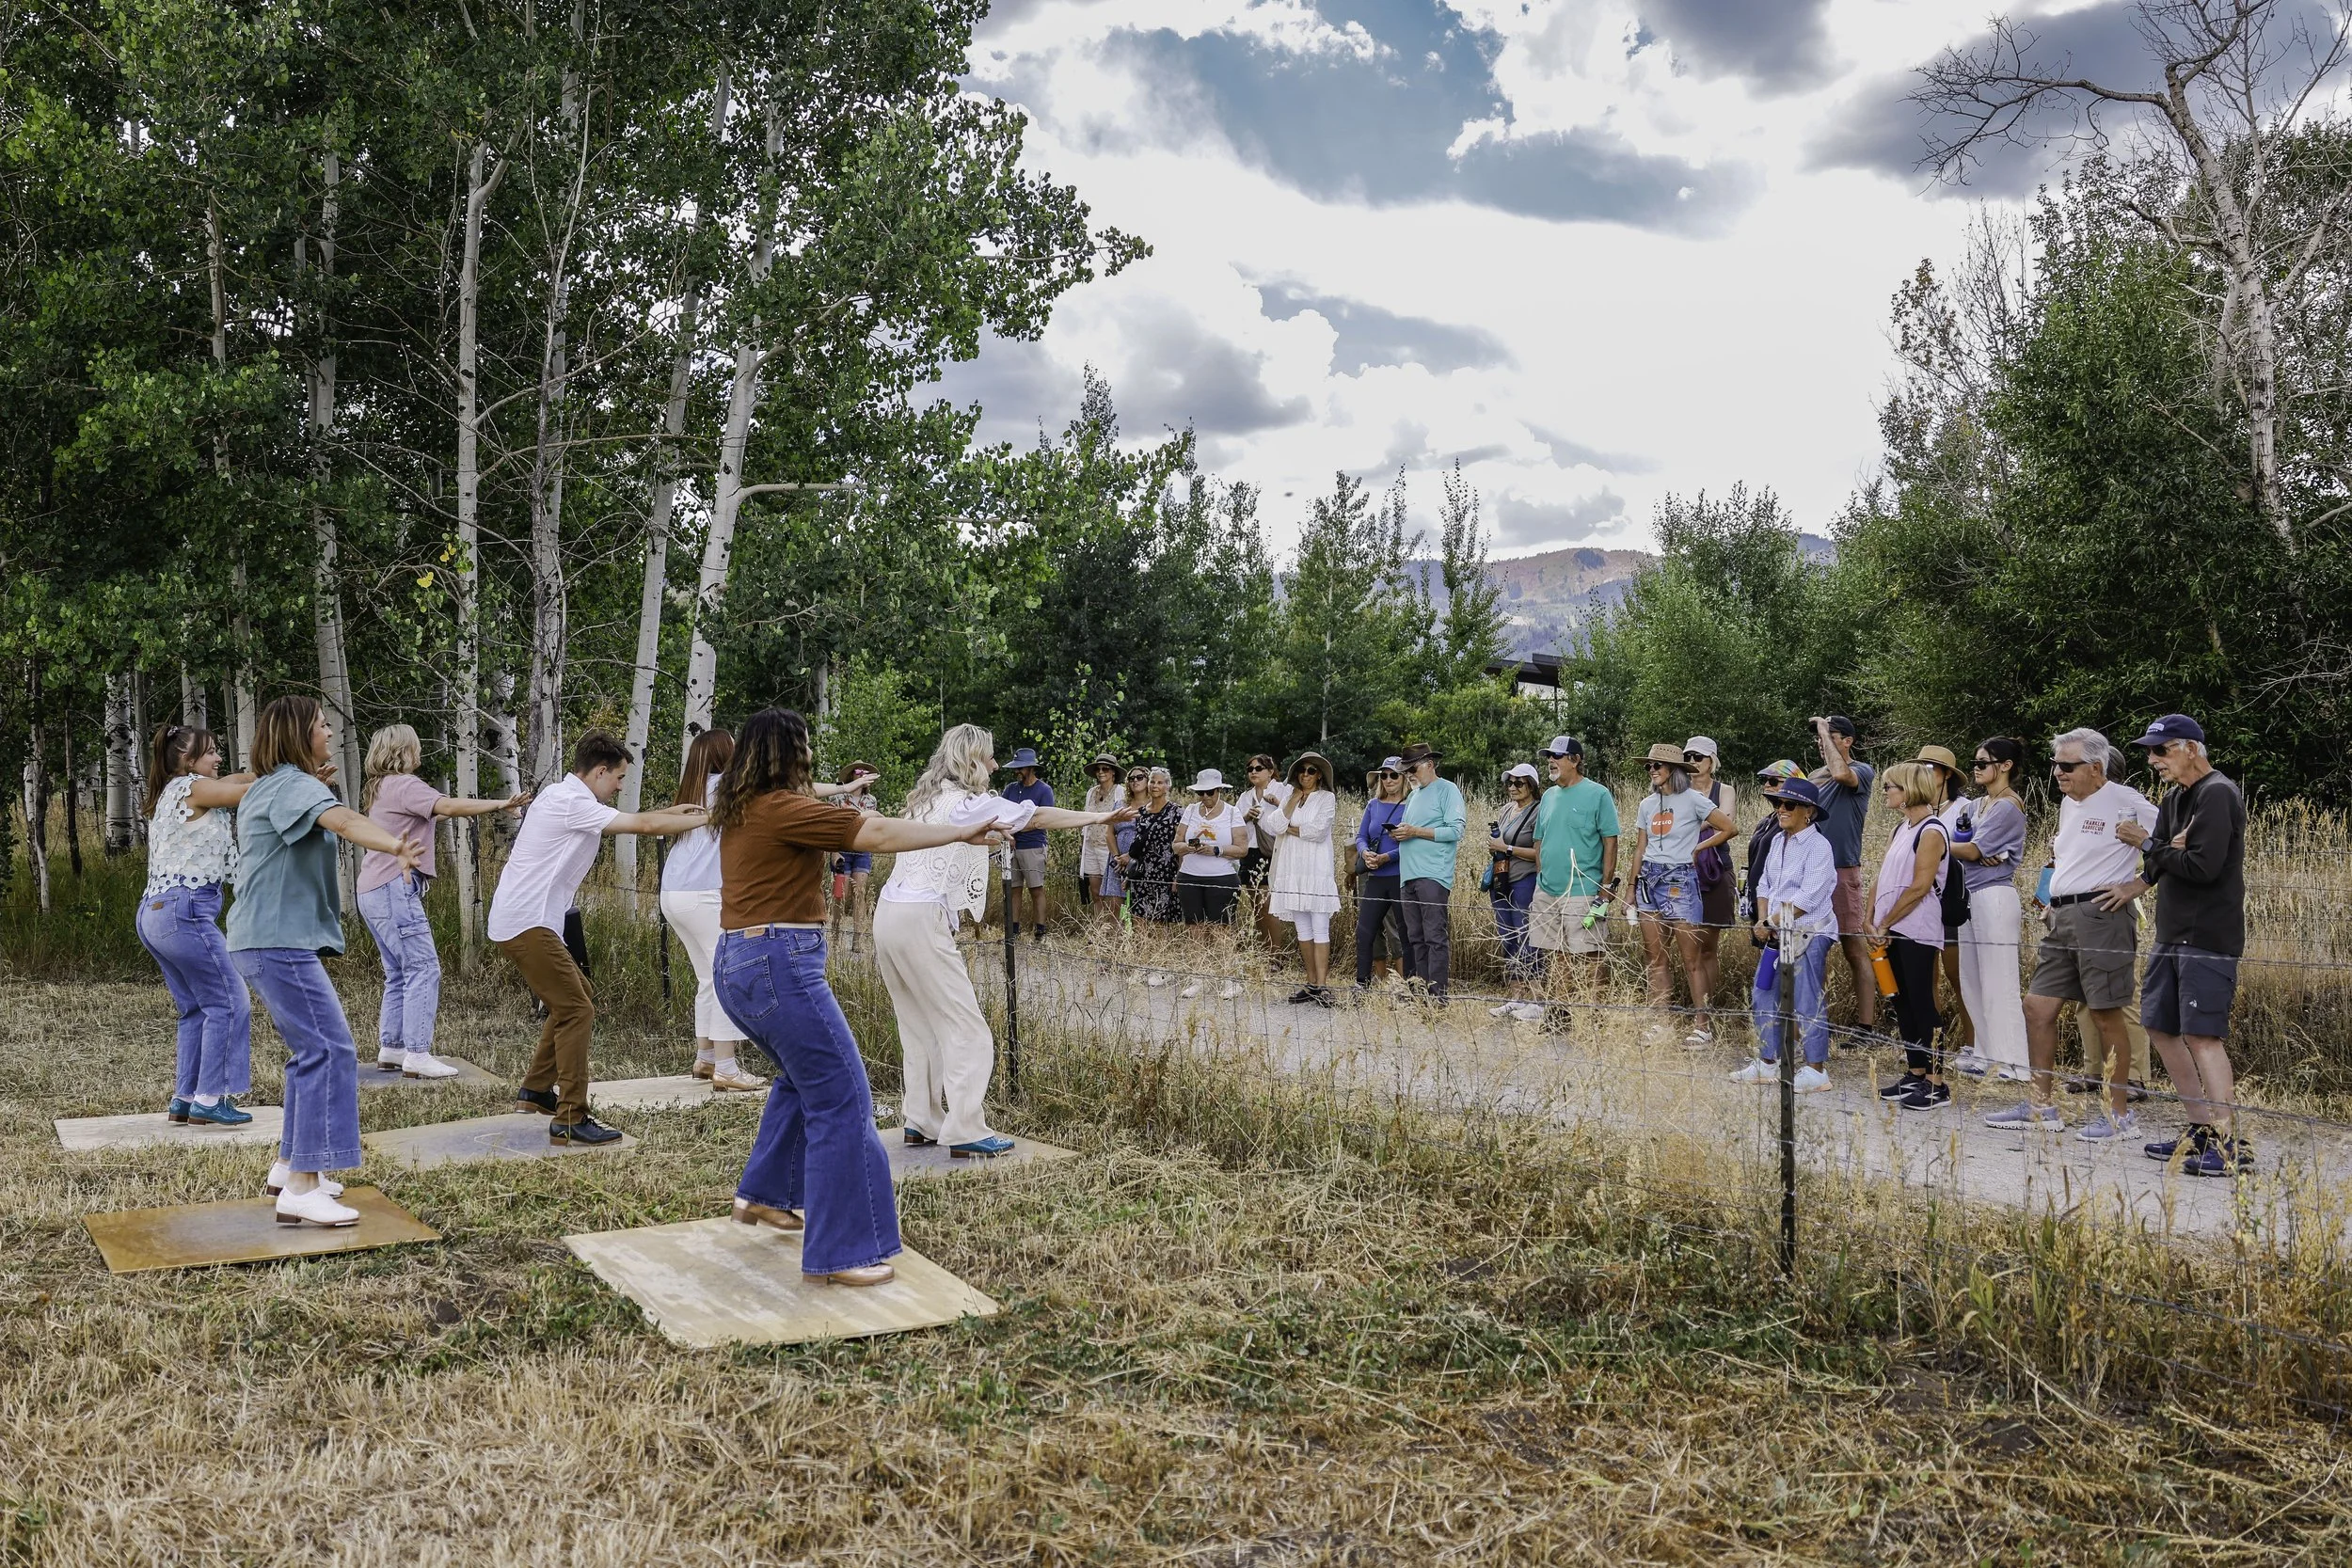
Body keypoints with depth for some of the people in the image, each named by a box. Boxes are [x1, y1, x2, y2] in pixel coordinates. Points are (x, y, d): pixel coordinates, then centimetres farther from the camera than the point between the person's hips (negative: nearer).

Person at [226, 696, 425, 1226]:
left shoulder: (266, 789, 18)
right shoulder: (293, 784, -12)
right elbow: (343, 820, -34)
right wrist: (397, 847, -52)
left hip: (266, 940, 11)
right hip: (280, 941, -11)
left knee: (312, 1049, 19)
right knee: (330, 1051, -15)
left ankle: (290, 1165, 26)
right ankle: (301, 1190, -18)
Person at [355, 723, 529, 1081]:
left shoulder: (381, 788, 21)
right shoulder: (403, 785, -10)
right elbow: (449, 806, -24)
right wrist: (500, 804, -26)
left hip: (374, 891, 11)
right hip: (393, 888, -11)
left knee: (400, 974, 14)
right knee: (424, 969, -12)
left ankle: (390, 1049, 15)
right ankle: (417, 1055, -16)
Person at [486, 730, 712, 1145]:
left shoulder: (563, 797, 15)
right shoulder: (571, 802, -15)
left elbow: (623, 821, 29)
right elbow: (644, 825, -18)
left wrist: (669, 813, 23)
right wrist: (706, 819, -10)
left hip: (517, 920, 11)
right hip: (526, 924, -11)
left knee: (576, 998, 19)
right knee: (576, 1011, -13)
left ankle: (535, 1090, 28)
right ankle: (570, 1119, -14)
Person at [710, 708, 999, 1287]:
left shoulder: (742, 809, 12)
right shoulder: (782, 808, -14)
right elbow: (879, 835, -16)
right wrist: (960, 832, -11)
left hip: (738, 964, 10)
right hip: (780, 963, -10)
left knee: (804, 1076, 29)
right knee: (842, 1101, -6)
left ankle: (762, 1195, 38)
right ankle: (839, 1252, -3)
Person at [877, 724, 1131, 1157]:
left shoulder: (925, 800, 17)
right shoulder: (968, 804, -6)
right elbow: (1038, 817, -5)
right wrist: (1100, 818, 0)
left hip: (889, 914, 9)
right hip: (922, 921, -9)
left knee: (920, 1027, 15)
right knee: (966, 1028, -5)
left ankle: (920, 1121, 18)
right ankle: (965, 1132, -7)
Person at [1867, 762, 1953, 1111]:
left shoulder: (1932, 831, -12)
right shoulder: (1900, 830, 15)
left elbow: (1919, 888, -17)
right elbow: (1880, 878, 13)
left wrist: (1884, 924, -12)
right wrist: (1872, 922, 3)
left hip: (1917, 932, -9)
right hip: (1891, 932, 9)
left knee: (1921, 1003, -7)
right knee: (1903, 1003, 12)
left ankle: (1937, 1084, -3)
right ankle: (1915, 1075, 19)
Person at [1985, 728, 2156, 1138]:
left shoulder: (2124, 801, -9)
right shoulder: (2067, 804, 17)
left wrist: (2133, 887, -14)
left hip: (2101, 916, -9)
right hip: (2063, 917, 9)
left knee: (2106, 1014, -3)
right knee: (2038, 1005, 7)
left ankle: (2121, 1112, 8)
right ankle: (2040, 1106, 15)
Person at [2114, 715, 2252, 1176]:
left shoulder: (2218, 794, -12)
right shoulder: (2174, 799, 16)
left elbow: (2203, 868, -20)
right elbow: (2156, 866, 11)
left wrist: (2149, 845, -10)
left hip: (2209, 937, -10)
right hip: (2172, 932, 10)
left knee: (2202, 1035, -13)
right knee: (2161, 1028, 11)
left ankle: (2230, 1145, -11)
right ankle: (2203, 1130, 20)